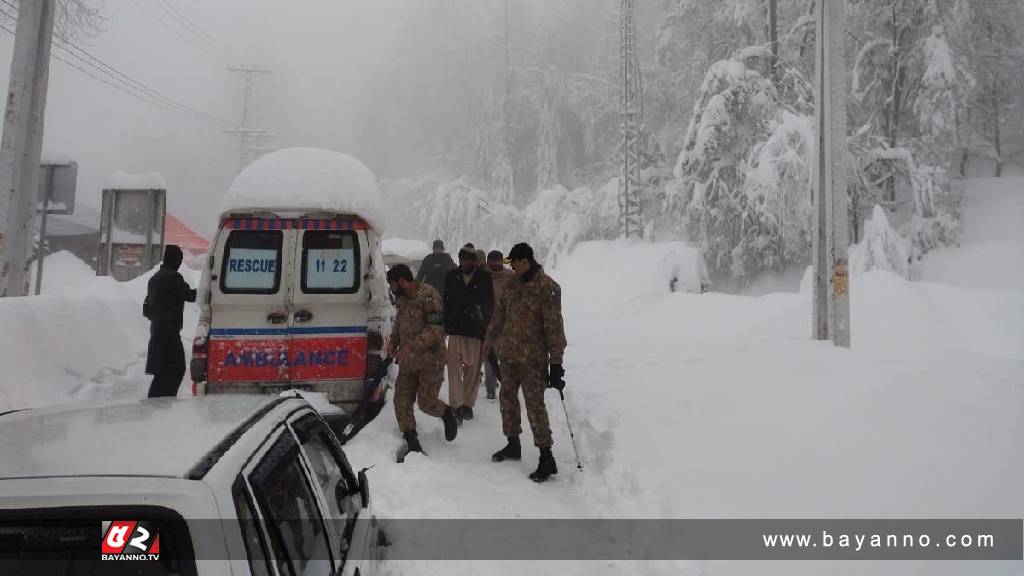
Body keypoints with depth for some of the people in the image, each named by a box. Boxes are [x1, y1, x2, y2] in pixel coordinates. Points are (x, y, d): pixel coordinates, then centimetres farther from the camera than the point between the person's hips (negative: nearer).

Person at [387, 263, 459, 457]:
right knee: (401, 401, 4)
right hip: (408, 361, 8)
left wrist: (411, 347, -28)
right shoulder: (403, 298, 8)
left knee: (426, 402, -3)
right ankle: (411, 442, 18)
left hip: (430, 360, -8)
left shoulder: (429, 296, -19)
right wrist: (393, 340, 7)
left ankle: (447, 414, 30)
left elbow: (435, 329, -24)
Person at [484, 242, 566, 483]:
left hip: (533, 359, -8)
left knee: (535, 405, -6)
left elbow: (554, 326, -16)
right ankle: (513, 445, 33)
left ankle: (547, 458, 3)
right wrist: (490, 338, 30)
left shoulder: (547, 287, -14)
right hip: (509, 354, 8)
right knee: (507, 399, 16)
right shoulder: (512, 285, 9)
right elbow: (500, 314, 22)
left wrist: (556, 360, -18)